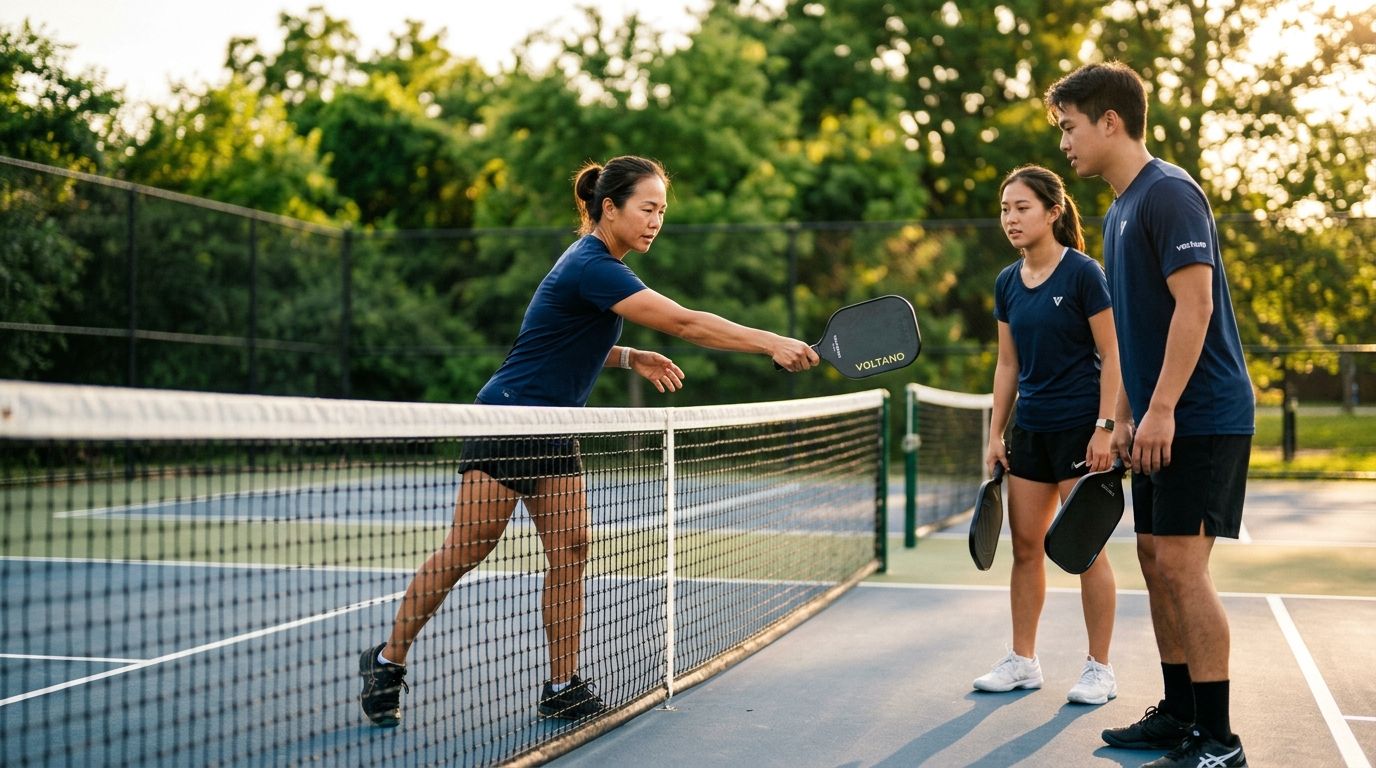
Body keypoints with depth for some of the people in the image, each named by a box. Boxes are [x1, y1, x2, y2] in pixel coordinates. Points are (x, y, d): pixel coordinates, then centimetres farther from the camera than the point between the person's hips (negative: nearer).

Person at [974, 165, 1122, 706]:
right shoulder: (1007, 283, 8)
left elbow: (1111, 356, -10)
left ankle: (1099, 668, 9)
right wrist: (994, 434, 11)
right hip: (1030, 428, 6)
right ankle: (1022, 660, 18)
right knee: (1025, 545, 8)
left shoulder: (1083, 273, -10)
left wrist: (1105, 427, -16)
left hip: (1081, 427, -6)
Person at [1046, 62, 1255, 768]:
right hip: (1158, 420, 10)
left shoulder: (1168, 192, -13)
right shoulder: (1119, 210, 16)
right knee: (1156, 561, 11)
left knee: (1181, 564, -10)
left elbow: (1194, 304, -21)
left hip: (1203, 416, -10)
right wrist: (1125, 417, 18)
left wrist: (1161, 408, -23)